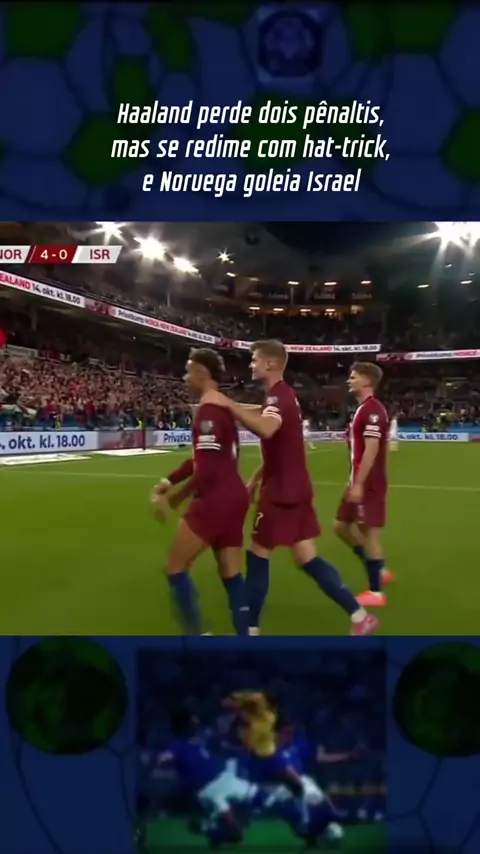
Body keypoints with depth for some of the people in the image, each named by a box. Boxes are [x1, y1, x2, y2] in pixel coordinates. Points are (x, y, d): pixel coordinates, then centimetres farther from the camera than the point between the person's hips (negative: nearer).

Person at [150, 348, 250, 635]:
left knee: (176, 568, 4)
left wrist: (175, 499, -10)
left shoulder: (209, 410, -16)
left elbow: (207, 469, -21)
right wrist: (169, 481, 16)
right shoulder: (222, 406, 15)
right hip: (234, 496, 9)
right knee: (231, 573, 13)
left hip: (215, 500, -9)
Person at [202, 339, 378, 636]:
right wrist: (257, 478, 23)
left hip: (283, 491, -10)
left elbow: (266, 429, -40)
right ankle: (360, 615, 14)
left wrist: (228, 404, -35)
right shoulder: (283, 395, 17)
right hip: (291, 487, 10)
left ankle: (250, 627, 16)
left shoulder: (278, 395, -16)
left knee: (258, 555, 3)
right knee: (307, 559, 10)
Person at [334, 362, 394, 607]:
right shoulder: (362, 409, 15)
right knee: (341, 526, 14)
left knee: (369, 533, -2)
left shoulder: (373, 409, -16)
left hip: (369, 485, -10)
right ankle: (379, 571, 26)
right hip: (360, 482, 10)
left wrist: (358, 484, -24)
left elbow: (372, 449, -23)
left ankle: (375, 592, 10)